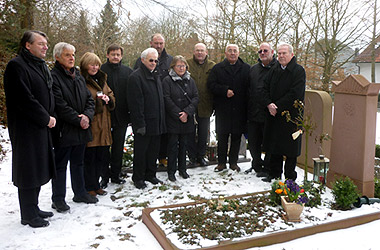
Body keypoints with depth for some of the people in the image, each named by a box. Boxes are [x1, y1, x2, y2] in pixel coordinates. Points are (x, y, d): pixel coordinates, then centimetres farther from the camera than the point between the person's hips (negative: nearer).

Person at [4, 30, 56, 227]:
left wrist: (50, 116, 5)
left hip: (42, 126, 9)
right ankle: (28, 215, 12)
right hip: (26, 128, -9)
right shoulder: (16, 66, -13)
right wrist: (46, 118, -13)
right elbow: (25, 99, -19)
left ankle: (34, 208, 29)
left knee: (38, 170, 15)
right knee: (29, 170, 0)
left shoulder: (41, 66, 16)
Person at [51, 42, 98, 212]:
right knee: (61, 165, 3)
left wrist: (87, 116, -9)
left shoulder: (78, 77, 13)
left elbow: (89, 99, 9)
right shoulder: (53, 77, -11)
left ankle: (80, 192, 30)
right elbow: (60, 105, -18)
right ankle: (58, 199, 15)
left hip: (81, 129, 7)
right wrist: (78, 120, -18)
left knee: (78, 162, 17)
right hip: (64, 130, -7)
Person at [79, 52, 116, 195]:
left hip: (103, 124, 7)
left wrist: (108, 99, -2)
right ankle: (90, 187, 11)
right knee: (89, 156, -2)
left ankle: (95, 185, 25)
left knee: (101, 156, 12)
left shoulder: (101, 80, 19)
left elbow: (111, 96, 20)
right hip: (89, 124, -7)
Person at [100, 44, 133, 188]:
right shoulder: (101, 70, -3)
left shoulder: (128, 71, 7)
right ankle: (105, 176, 15)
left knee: (118, 147, 12)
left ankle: (115, 175, 25)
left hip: (122, 115, 3)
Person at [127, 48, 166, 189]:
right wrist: (140, 124, -20)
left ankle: (150, 175, 28)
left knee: (154, 150, 15)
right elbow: (135, 103, -17)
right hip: (144, 124, -8)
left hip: (156, 123, 8)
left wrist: (162, 120, 16)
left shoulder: (156, 76, 16)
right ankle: (138, 178, 16)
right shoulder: (136, 77, -11)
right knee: (141, 151, 3)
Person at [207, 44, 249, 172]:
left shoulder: (246, 68, 8)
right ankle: (221, 162, 15)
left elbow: (249, 87, 4)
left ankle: (233, 162, 20)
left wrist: (246, 103, -6)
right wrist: (224, 91, -15)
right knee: (222, 137, 3)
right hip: (222, 109, -1)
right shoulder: (217, 68, 7)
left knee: (236, 136, 7)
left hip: (239, 109, 1)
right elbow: (211, 84, -1)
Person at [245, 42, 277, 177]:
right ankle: (256, 165, 33)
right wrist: (248, 108, 13)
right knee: (253, 142, 14)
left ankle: (267, 169, 20)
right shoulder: (253, 69, 14)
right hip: (253, 114, 6)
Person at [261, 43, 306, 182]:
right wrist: (269, 104, -9)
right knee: (274, 146, 12)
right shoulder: (274, 70, 12)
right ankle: (274, 174, 24)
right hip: (273, 115, 6)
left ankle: (290, 177, 14)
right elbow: (265, 89, 8)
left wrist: (278, 107, -16)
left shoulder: (299, 71, -7)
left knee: (290, 148, 1)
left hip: (290, 115, -5)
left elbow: (294, 94, -16)